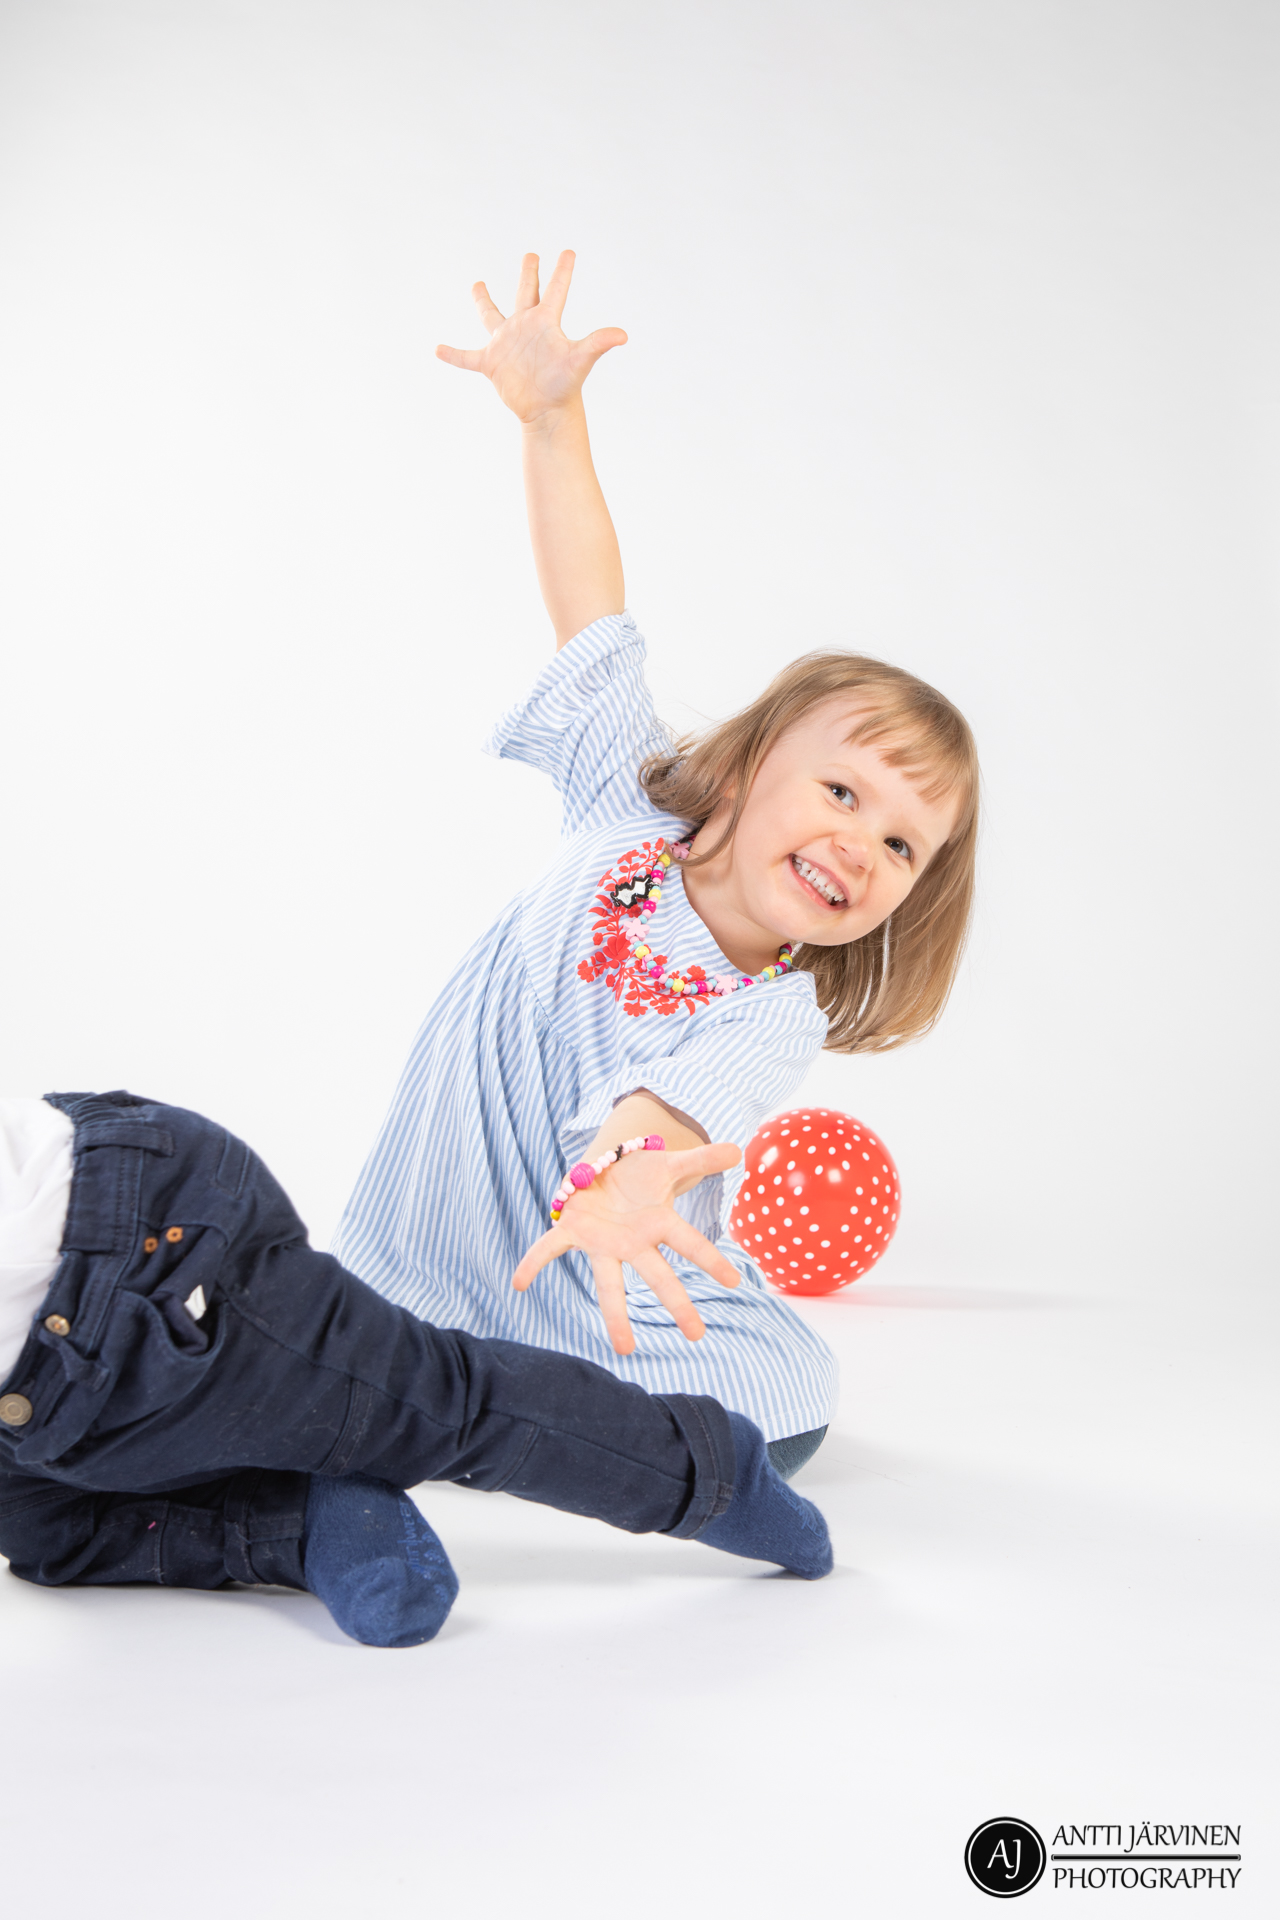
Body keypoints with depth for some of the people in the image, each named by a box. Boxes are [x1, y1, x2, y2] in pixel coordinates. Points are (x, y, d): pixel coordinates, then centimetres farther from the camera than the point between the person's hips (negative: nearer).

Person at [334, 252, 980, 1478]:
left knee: (782, 1408, -21)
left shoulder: (777, 1020, -13)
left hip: (608, 1311, -1)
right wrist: (552, 418, -7)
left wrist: (619, 1174, -60)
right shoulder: (631, 807, -4)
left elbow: (687, 1096, -37)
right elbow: (595, 618, -1)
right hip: (430, 1269, 1)